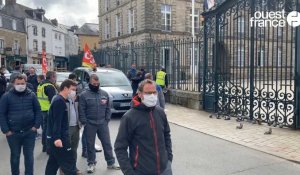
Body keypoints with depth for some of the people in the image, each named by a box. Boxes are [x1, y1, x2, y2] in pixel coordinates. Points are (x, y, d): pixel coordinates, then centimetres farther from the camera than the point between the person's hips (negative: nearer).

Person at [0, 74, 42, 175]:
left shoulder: (31, 95, 0)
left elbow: (38, 111, 4)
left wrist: (36, 125, -5)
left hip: (29, 132, 1)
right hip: (13, 133, 0)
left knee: (29, 155, 10)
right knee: (15, 156, 15)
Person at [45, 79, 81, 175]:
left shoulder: (59, 100, 15)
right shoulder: (59, 101, -15)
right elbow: (56, 121, -23)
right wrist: (57, 138, -28)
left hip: (53, 137, 10)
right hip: (58, 138, -10)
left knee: (53, 162, 14)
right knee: (69, 162, -5)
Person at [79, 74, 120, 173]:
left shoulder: (104, 94, 5)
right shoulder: (84, 95, -5)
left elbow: (108, 108, 9)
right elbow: (81, 110, -7)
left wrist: (107, 120, 0)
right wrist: (84, 122, -11)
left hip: (103, 123, 3)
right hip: (90, 124, -2)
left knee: (107, 143, 7)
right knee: (90, 145, 8)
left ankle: (111, 163, 18)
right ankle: (91, 163, 23)